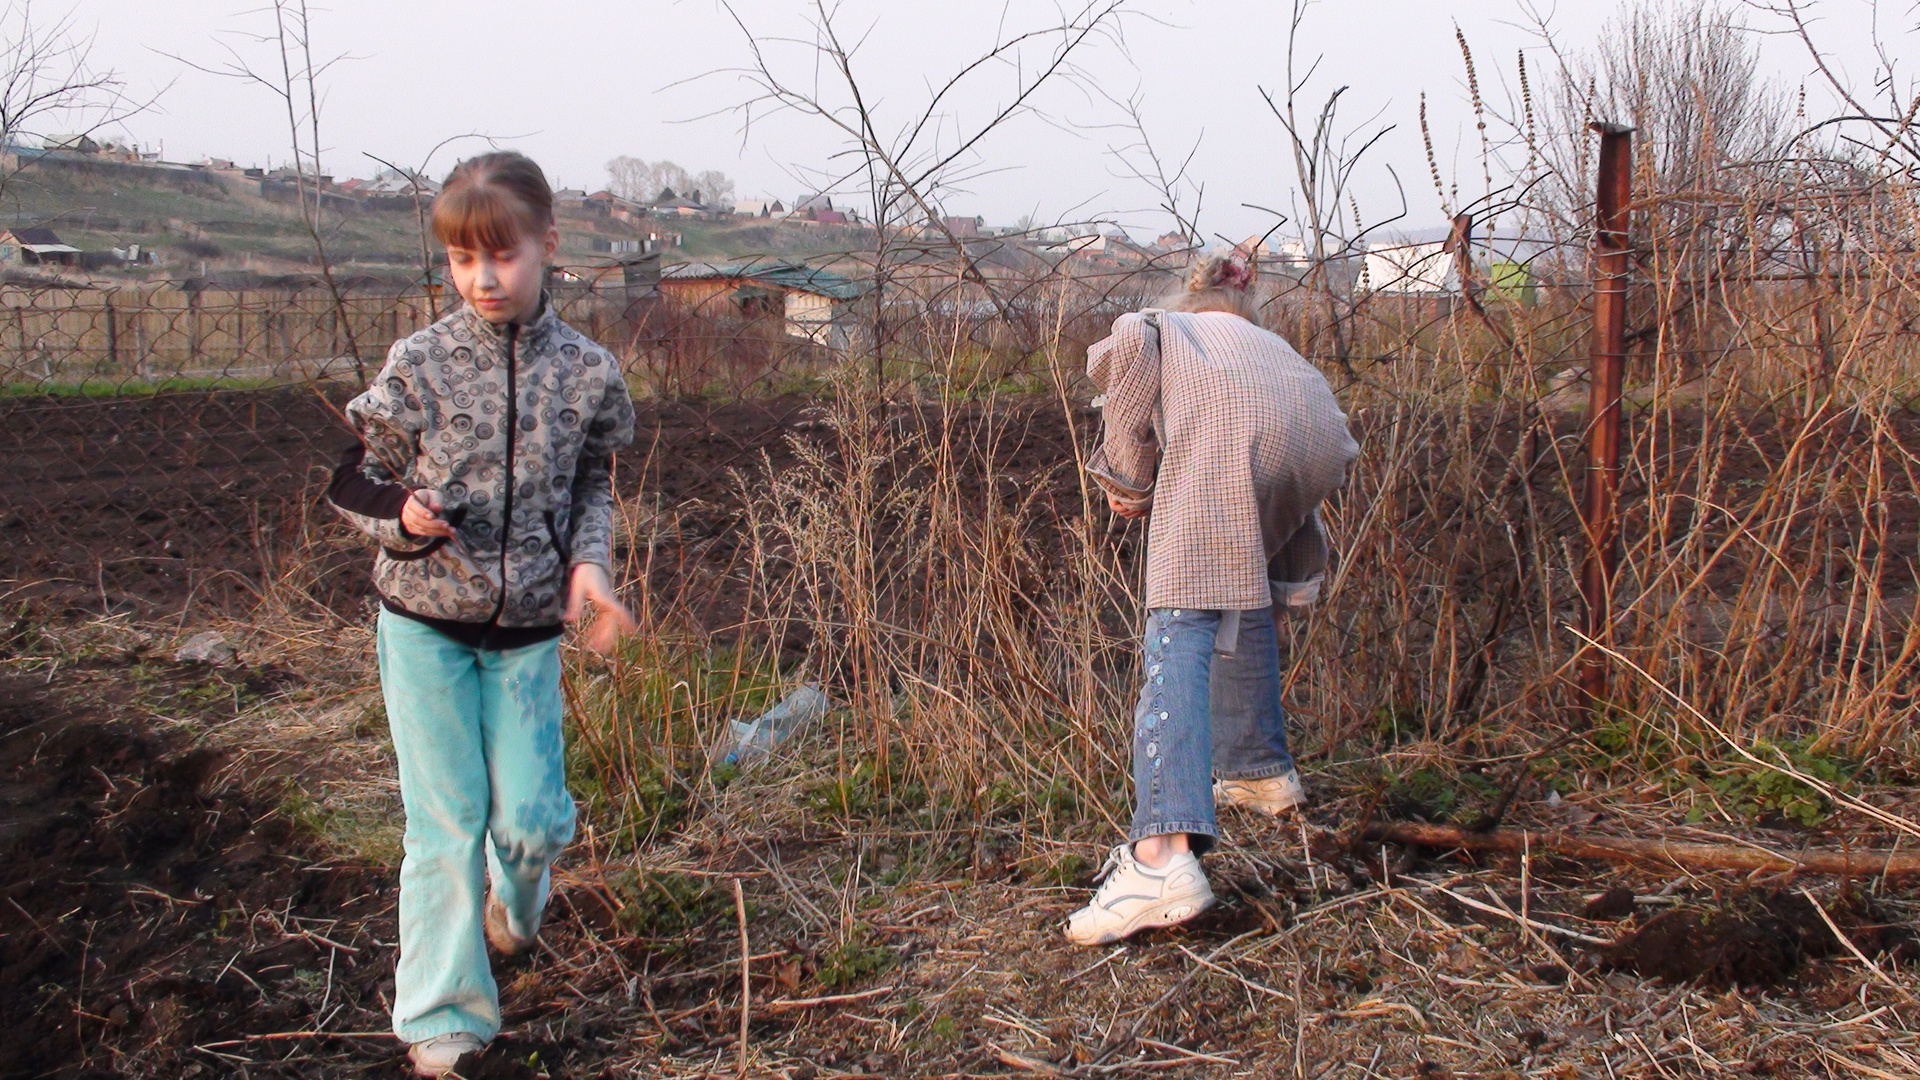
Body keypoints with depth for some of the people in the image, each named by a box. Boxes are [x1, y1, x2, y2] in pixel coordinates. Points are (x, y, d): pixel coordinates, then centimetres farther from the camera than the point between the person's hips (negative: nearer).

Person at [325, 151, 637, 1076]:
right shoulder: (419, 363, -8)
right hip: (424, 621, -1)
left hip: (528, 629, 1)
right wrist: (405, 512, -21)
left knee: (531, 817, 3)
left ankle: (513, 901, 41)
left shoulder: (586, 372, -3)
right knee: (445, 820, 2)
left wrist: (589, 562, -9)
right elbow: (355, 481, 1)